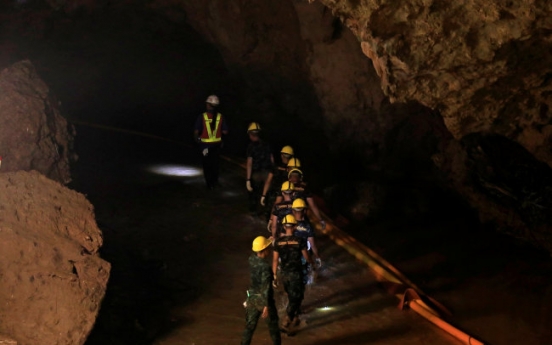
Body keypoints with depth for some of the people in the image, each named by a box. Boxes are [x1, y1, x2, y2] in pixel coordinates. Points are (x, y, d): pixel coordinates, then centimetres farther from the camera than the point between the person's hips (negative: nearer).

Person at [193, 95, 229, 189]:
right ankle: (215, 181, 26)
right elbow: (225, 131, -6)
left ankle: (210, 183, 15)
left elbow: (196, 131, -14)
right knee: (215, 163, 20)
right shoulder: (220, 117, -9)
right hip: (216, 144, 2)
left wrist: (196, 139, 5)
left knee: (207, 164, 12)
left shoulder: (202, 117, -16)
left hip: (205, 145, -2)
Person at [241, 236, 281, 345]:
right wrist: (266, 306, -24)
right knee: (273, 326, 17)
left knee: (249, 326, 13)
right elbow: (265, 287, -27)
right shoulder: (265, 266, -26)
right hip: (264, 299, -6)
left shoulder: (251, 259, -5)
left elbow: (257, 254, 22)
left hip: (252, 298, 6)